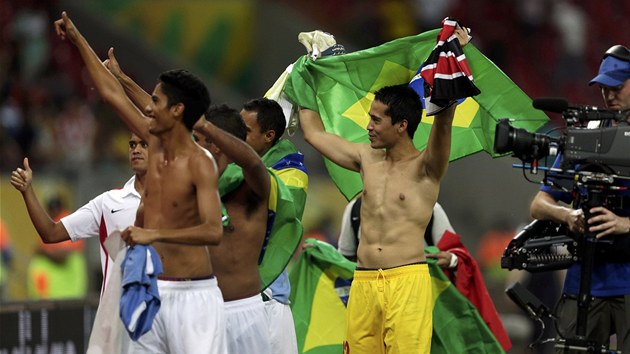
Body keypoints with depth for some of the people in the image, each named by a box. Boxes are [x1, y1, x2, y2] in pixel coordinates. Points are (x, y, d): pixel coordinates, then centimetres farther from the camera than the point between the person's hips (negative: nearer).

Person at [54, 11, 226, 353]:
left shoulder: (200, 164, -14)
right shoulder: (155, 143, 7)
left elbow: (213, 231, -26)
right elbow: (112, 93, 18)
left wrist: (154, 234, -34)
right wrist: (78, 40, 24)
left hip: (192, 294, -7)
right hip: (150, 291, 7)